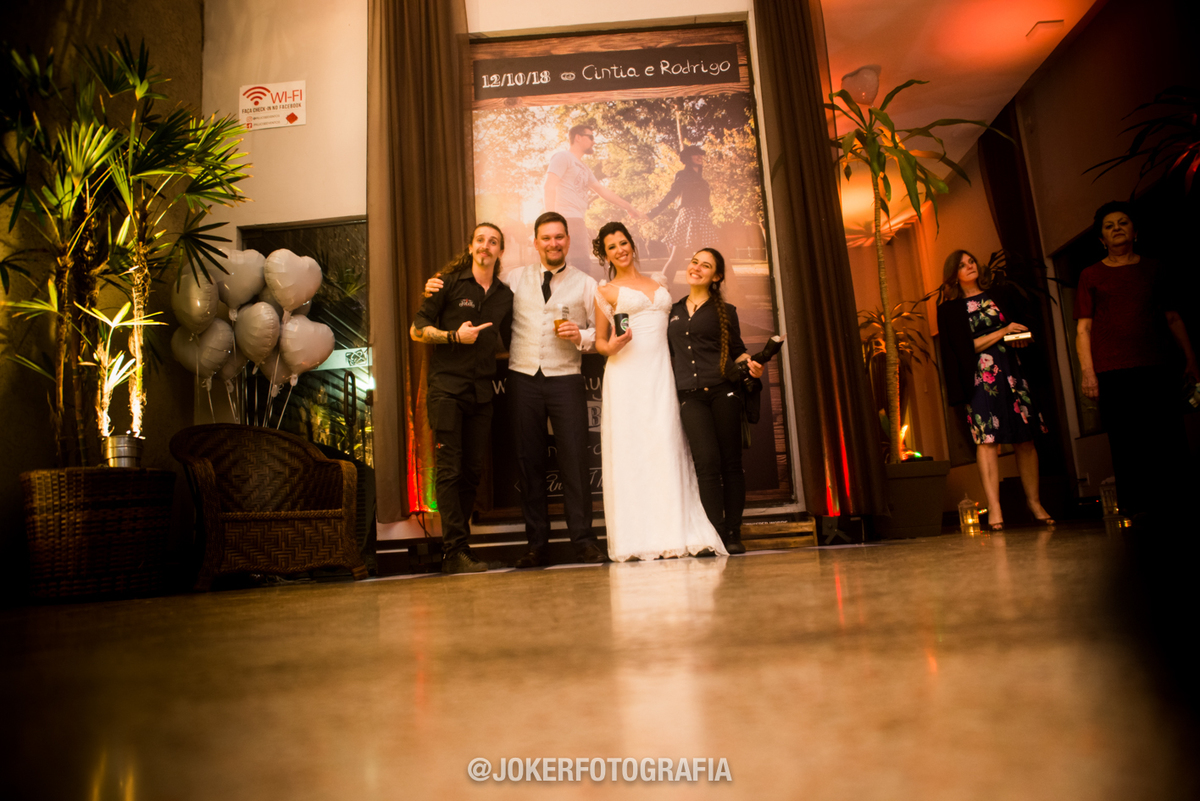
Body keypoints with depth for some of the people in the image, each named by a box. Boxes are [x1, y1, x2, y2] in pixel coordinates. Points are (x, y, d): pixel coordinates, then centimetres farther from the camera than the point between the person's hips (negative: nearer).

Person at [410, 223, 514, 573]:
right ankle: (455, 551, -7)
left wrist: (489, 343, 6)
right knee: (449, 470, -9)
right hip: (447, 387, -4)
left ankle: (454, 545, 16)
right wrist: (454, 336, -11)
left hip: (482, 391, 5)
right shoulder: (449, 284, 2)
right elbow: (417, 330, 0)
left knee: (473, 470, 5)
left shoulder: (505, 295, 15)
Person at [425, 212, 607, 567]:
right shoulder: (515, 279, 12)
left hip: (566, 380, -1)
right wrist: (438, 290, 7)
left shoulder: (586, 284, 9)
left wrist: (580, 336, -12)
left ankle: (583, 540, 7)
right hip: (523, 378, 2)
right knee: (529, 462, 4)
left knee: (574, 459, -4)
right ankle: (537, 545, 13)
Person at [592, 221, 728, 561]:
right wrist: (613, 346, -12)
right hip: (625, 376, -2)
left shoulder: (659, 285, 20)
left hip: (660, 374, 3)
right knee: (629, 450, -6)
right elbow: (599, 341, 11)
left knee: (665, 447, -7)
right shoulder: (606, 292, 10)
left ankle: (674, 534, -7)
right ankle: (637, 537, -3)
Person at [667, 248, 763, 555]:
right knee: (707, 461, -10)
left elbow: (737, 350, 11)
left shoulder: (724, 311, 11)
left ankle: (733, 534, 3)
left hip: (723, 390, -1)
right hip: (690, 395, 1)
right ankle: (716, 533, -6)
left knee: (731, 461, -3)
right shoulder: (673, 311, 19)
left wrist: (750, 364, -8)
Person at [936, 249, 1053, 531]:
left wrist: (1021, 338, -3)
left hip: (1011, 370, 4)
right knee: (987, 438, -12)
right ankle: (994, 507, -14)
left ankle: (1033, 501, 11)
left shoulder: (1002, 295, 16)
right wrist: (1003, 332, -11)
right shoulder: (950, 310, 4)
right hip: (980, 377, -3)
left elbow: (1024, 326, 20)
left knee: (1024, 437, 1)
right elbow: (967, 347, -4)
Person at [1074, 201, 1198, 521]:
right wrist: (1087, 373, -4)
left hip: (1156, 369, 2)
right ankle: (1135, 509, 4)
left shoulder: (1152, 269, 16)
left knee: (1169, 439, -1)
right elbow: (1083, 329, 5)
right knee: (1126, 444, -3)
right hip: (1113, 373, -2)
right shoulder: (1091, 276, 10)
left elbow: (1173, 317, 18)